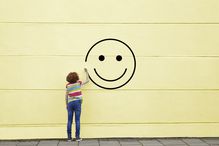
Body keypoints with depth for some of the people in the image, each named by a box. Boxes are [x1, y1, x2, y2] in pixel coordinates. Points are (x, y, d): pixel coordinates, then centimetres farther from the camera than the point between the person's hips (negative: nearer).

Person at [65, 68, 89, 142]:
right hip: (77, 102, -2)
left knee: (69, 121, 4)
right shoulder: (79, 83, 1)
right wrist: (86, 72, 28)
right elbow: (87, 80, 17)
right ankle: (77, 137, -1)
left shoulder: (68, 85, 5)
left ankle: (69, 137, 6)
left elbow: (66, 96, 7)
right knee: (77, 120, -1)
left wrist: (66, 104, 17)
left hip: (70, 103, 2)